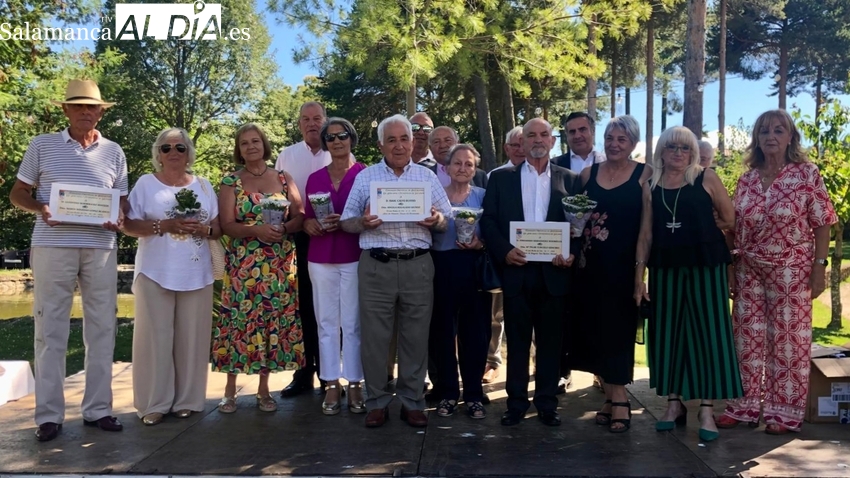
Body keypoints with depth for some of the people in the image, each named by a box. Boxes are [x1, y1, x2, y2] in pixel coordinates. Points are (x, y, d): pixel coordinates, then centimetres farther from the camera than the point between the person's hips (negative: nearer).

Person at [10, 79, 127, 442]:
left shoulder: (113, 152, 12)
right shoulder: (41, 146, 6)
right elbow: (17, 193, 9)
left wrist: (119, 217, -7)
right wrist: (40, 208, -12)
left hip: (101, 247, 2)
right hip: (53, 245, -2)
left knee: (101, 329, 6)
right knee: (50, 330, 1)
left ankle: (97, 409, 16)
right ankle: (49, 415, 9)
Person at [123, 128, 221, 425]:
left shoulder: (203, 186, 13)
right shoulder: (146, 184, 5)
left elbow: (218, 228, 12)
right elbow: (129, 225, -2)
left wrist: (203, 229, -10)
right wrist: (164, 225, -16)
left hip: (196, 274, 2)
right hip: (156, 274, -2)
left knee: (191, 338, 4)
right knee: (155, 337, -1)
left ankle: (187, 400, 14)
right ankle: (153, 403, 8)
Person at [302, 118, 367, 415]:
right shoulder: (315, 179, 11)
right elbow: (306, 216, 14)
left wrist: (346, 222, -17)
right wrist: (309, 224, -8)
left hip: (354, 257, -3)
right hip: (321, 258, 3)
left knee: (353, 323, 0)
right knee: (327, 322, 6)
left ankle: (355, 385, 10)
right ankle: (331, 385, 14)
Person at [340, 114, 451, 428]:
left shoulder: (427, 176, 11)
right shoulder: (365, 177, 8)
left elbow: (447, 221, 10)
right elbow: (346, 222, 7)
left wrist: (436, 220, -12)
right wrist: (363, 222, -14)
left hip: (418, 265, 1)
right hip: (376, 265, -1)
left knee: (415, 335, 5)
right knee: (374, 336, 2)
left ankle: (412, 401, 17)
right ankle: (377, 402, 15)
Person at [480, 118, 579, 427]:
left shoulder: (569, 180, 9)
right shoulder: (501, 178, 8)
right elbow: (488, 220, 2)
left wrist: (572, 253, -11)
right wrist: (504, 251, -12)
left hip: (554, 271, 0)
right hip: (516, 270, 0)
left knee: (551, 341, 8)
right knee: (517, 341, 7)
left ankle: (547, 404, 20)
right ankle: (516, 403, 17)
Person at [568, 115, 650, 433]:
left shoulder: (644, 175, -2)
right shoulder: (588, 173, 9)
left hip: (625, 264, -4)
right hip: (592, 263, 4)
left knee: (618, 328, 2)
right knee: (595, 328, 6)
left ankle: (619, 398, 14)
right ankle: (612, 395, 20)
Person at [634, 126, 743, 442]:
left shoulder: (706, 179, -1)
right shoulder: (650, 186, 7)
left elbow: (730, 219, 3)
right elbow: (646, 234, 6)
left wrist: (699, 232, 8)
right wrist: (639, 275, 2)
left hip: (705, 265, -2)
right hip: (665, 267, 3)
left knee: (708, 331, -1)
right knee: (667, 332, 6)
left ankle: (707, 409, 7)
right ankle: (674, 403, 18)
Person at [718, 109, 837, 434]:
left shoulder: (807, 174, -4)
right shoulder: (747, 180, 6)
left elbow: (822, 224, -5)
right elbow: (735, 228, 9)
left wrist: (819, 267, -10)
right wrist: (729, 269, 7)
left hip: (791, 271, -4)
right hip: (750, 271, 4)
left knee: (788, 341, 3)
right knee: (748, 338, 7)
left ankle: (785, 411, 13)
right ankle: (744, 406, 17)